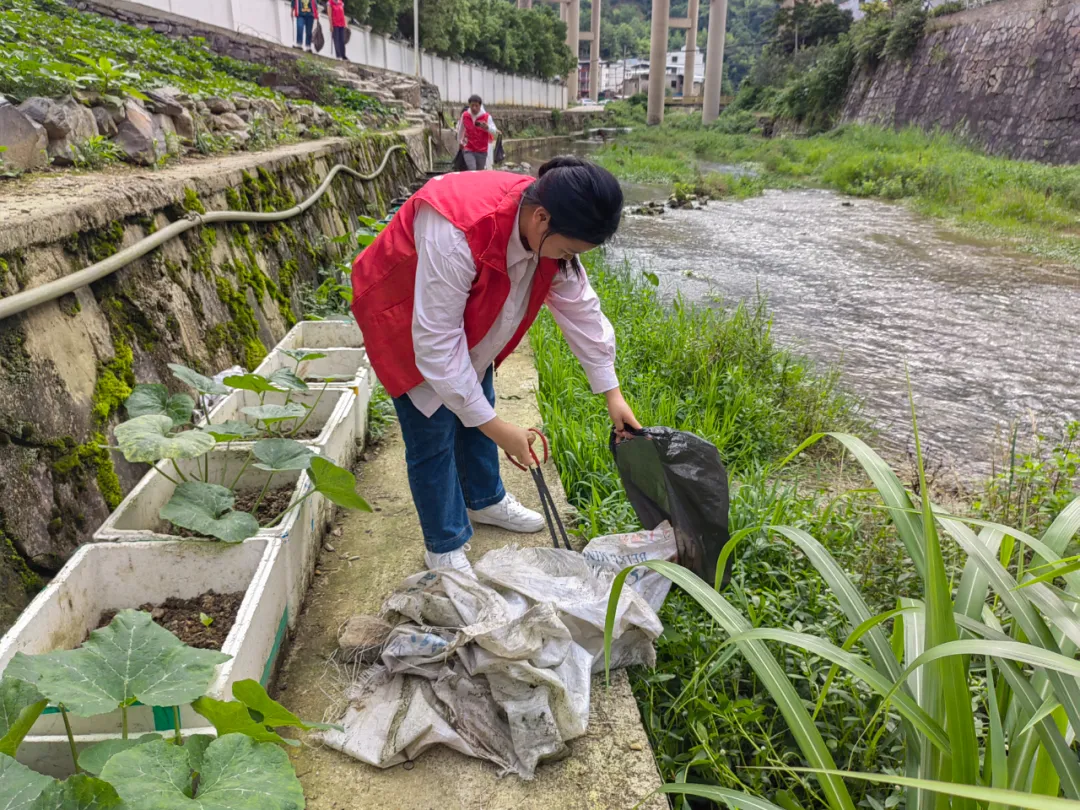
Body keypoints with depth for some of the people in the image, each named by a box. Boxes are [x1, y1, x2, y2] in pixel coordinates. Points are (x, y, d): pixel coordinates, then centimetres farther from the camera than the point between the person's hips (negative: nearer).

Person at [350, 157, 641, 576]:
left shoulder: (551, 228, -20)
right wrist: (495, 427, -33)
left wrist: (611, 392, -7)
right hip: (405, 320, -7)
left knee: (477, 412, 18)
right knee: (434, 437, -1)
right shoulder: (456, 232, -43)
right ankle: (445, 547, 18)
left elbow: (580, 308, -9)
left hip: (468, 320, 7)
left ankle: (486, 500, 42)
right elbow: (436, 344, -38)